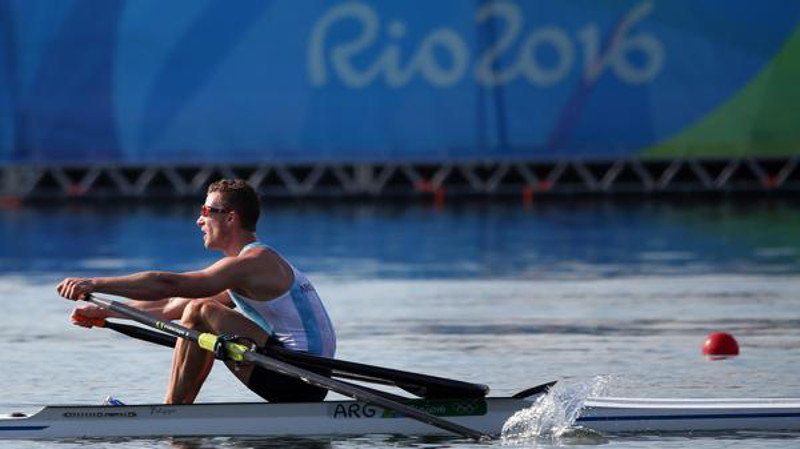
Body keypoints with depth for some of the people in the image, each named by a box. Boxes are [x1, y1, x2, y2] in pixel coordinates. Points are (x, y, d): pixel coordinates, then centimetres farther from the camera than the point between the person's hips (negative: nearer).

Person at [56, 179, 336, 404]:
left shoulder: (252, 262, -12)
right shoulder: (260, 262, 19)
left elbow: (168, 284, -21)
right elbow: (176, 304, 23)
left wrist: (95, 284, -22)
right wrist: (105, 312, 22)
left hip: (299, 380, -10)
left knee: (201, 313, -14)